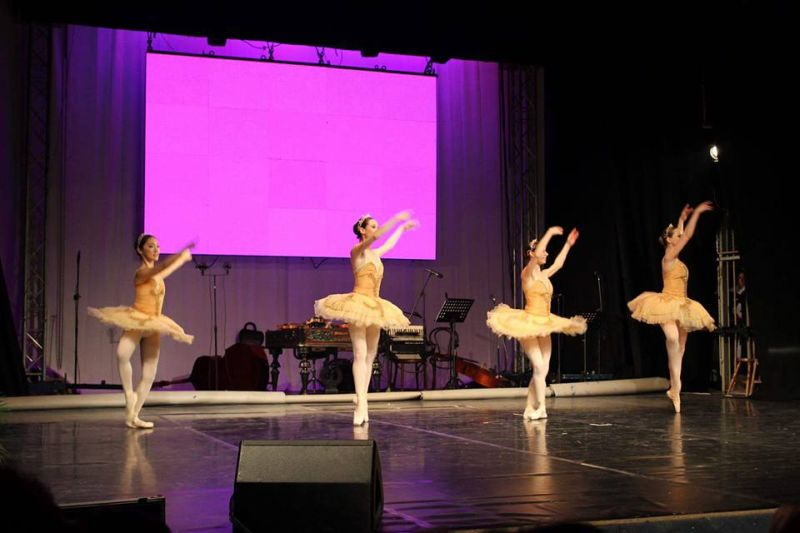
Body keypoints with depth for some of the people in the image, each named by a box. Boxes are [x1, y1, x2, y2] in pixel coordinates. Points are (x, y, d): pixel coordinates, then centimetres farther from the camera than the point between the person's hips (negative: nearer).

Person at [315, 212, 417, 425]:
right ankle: (361, 404, -19)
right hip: (359, 303, -8)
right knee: (360, 354, -14)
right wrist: (396, 219, -19)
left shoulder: (374, 254, 17)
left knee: (370, 355, 3)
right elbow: (376, 236, -21)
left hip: (374, 306, 8)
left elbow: (389, 243, 38)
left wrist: (402, 228, 48)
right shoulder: (357, 251, -4)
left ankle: (363, 401, 4)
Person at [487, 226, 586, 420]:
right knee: (539, 367, -13)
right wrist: (550, 233, -18)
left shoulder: (543, 275, 13)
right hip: (529, 324, -8)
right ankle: (540, 408, -5)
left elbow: (558, 264, 30)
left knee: (543, 370, 4)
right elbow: (536, 255, -25)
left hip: (544, 326, 8)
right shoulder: (527, 274, -8)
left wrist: (568, 244, 33)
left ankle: (530, 409, 11)